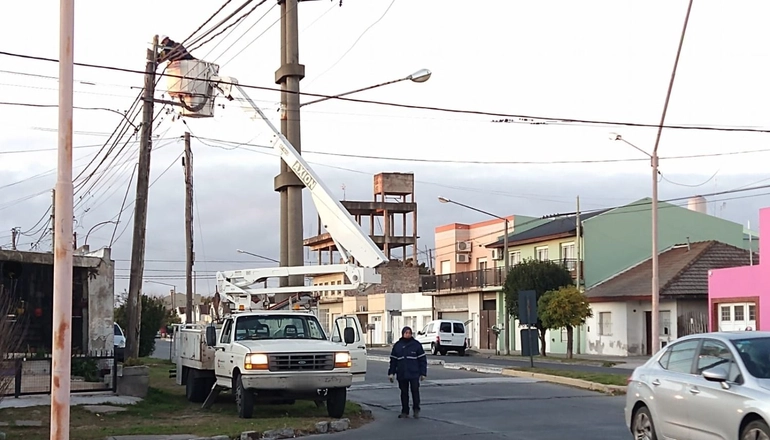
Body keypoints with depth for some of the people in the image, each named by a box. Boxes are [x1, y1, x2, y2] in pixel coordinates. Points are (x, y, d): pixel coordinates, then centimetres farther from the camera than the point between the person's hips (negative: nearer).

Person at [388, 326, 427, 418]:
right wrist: (391, 373, 6)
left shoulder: (416, 345, 0)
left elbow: (422, 360, 1)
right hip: (402, 374, 2)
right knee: (404, 393, 7)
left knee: (415, 391, -4)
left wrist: (423, 373, -3)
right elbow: (393, 360, 11)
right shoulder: (397, 345, 7)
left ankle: (416, 410, 10)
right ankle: (405, 412, 15)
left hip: (414, 374, -2)